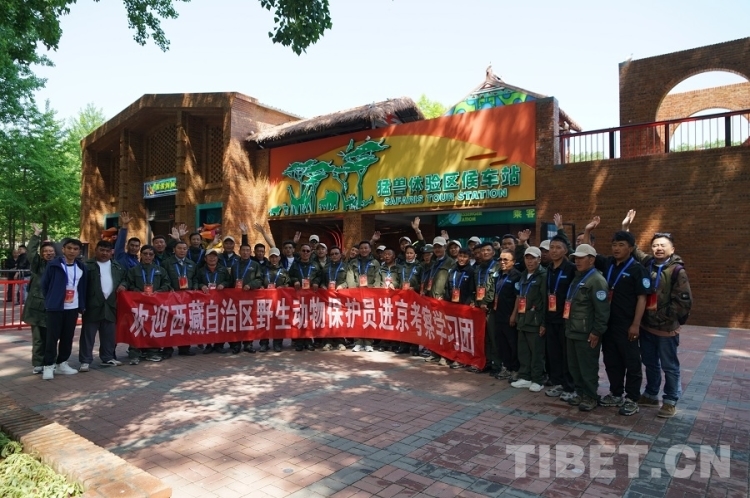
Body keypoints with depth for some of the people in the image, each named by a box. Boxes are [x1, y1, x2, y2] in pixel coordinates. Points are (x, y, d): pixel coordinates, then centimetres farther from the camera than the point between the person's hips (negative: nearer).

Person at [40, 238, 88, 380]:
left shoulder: (81, 267, 6)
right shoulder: (53, 265, -6)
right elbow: (44, 284, 1)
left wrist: (82, 305, 7)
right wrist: (49, 300, 5)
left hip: (73, 308, 4)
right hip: (55, 307, -4)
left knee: (68, 337, 9)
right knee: (52, 337, -1)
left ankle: (61, 363, 20)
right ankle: (49, 365, 7)